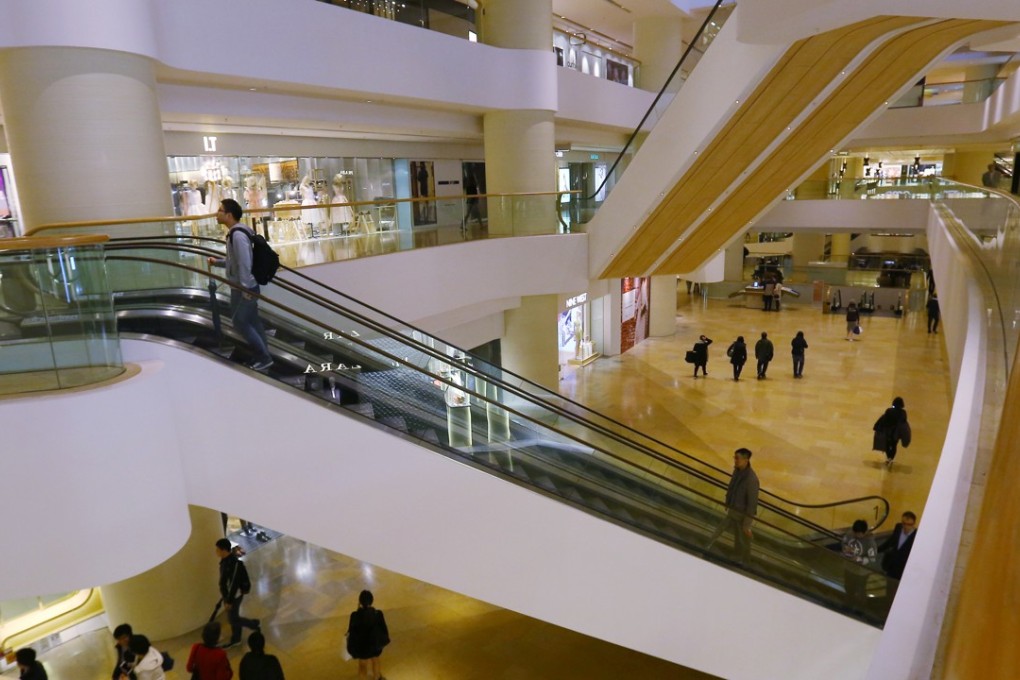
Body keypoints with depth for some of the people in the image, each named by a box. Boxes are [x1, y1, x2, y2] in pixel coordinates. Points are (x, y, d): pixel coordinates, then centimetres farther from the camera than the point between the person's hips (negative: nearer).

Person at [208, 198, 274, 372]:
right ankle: (263, 355, 22)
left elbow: (245, 263, -25)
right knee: (251, 321, 14)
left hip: (245, 287, -10)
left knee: (240, 322, -3)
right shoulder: (234, 232, 11)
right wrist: (217, 261, 8)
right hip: (240, 286, 10)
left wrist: (245, 290, -25)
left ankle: (264, 358, 4)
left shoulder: (238, 235, -22)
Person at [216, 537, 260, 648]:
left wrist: (229, 601, -21)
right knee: (233, 617, 20)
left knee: (233, 619, 6)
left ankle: (253, 623, 26)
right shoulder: (225, 560, -3)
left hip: (234, 596, -9)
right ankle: (235, 639, 36)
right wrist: (224, 596, 21)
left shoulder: (234, 563, -33)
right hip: (228, 594, 9)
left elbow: (234, 584, -28)